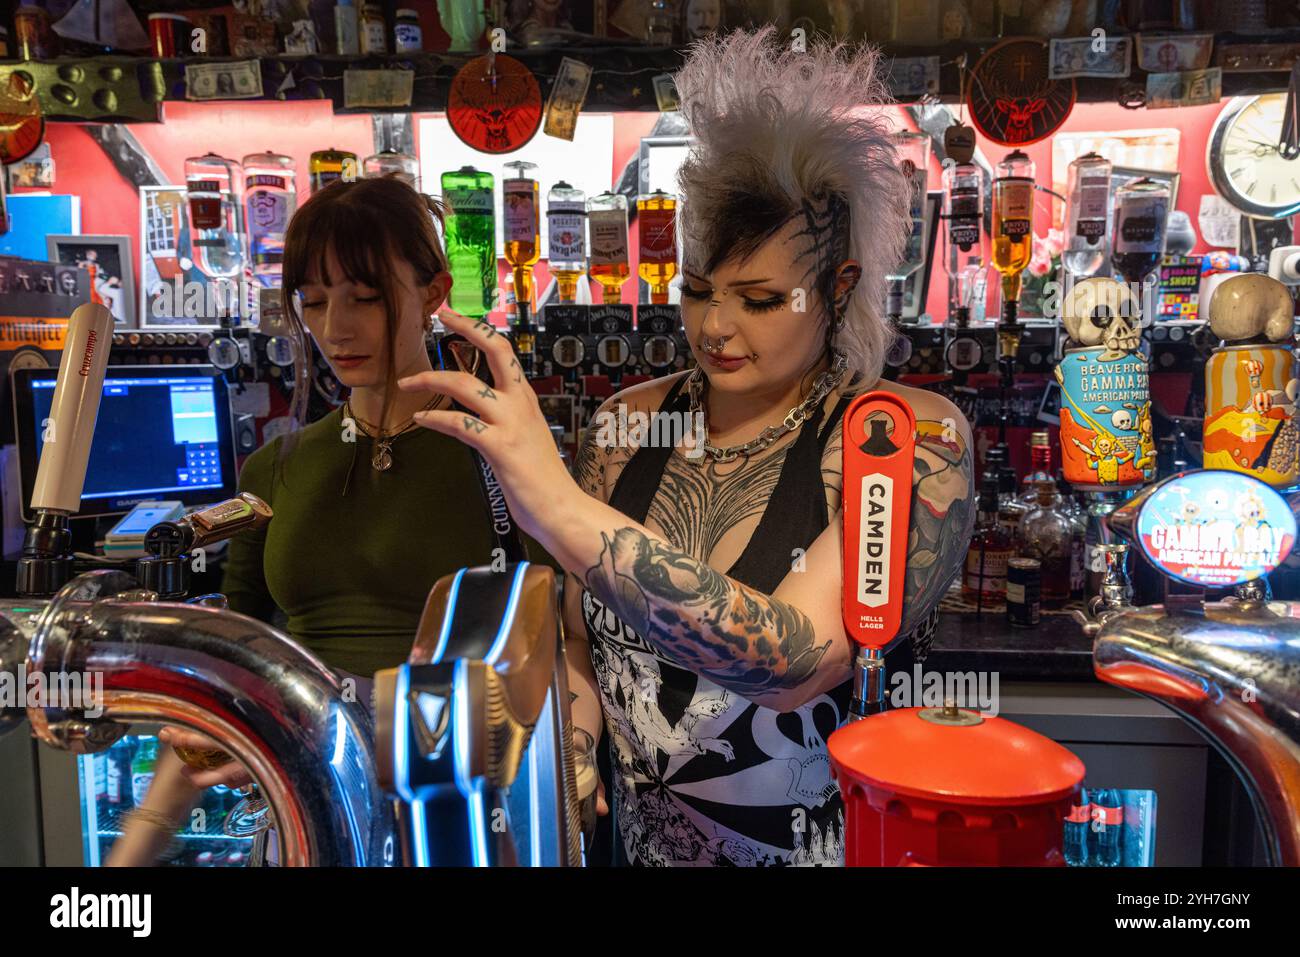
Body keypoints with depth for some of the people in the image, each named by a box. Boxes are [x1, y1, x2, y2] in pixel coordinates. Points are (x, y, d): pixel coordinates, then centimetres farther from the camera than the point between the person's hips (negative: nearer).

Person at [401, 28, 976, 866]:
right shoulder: (628, 424, -2)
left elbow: (795, 661, -27)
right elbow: (581, 642, 7)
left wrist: (557, 505, -32)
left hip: (835, 841, -3)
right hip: (641, 838, 3)